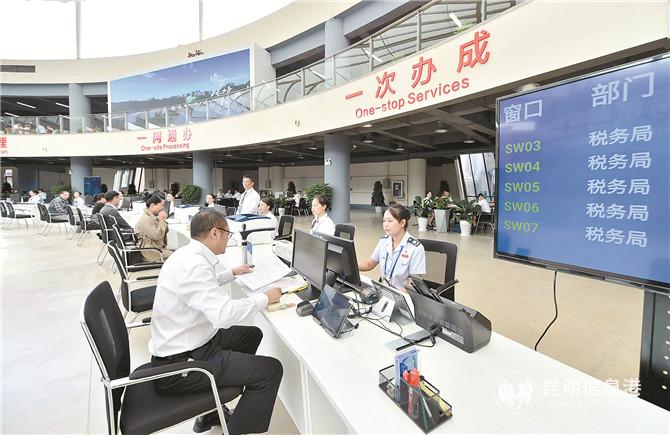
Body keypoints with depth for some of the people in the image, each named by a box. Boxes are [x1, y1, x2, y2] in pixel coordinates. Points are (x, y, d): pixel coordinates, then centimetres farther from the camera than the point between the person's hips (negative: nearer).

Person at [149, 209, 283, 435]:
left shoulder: (187, 255, 3)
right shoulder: (193, 265, -27)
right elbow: (224, 314, -36)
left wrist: (232, 272, 29)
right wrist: (265, 297, -23)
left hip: (185, 345, 10)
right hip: (179, 365, -10)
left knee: (252, 334, 21)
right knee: (271, 370, -11)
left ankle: (212, 413, 29)